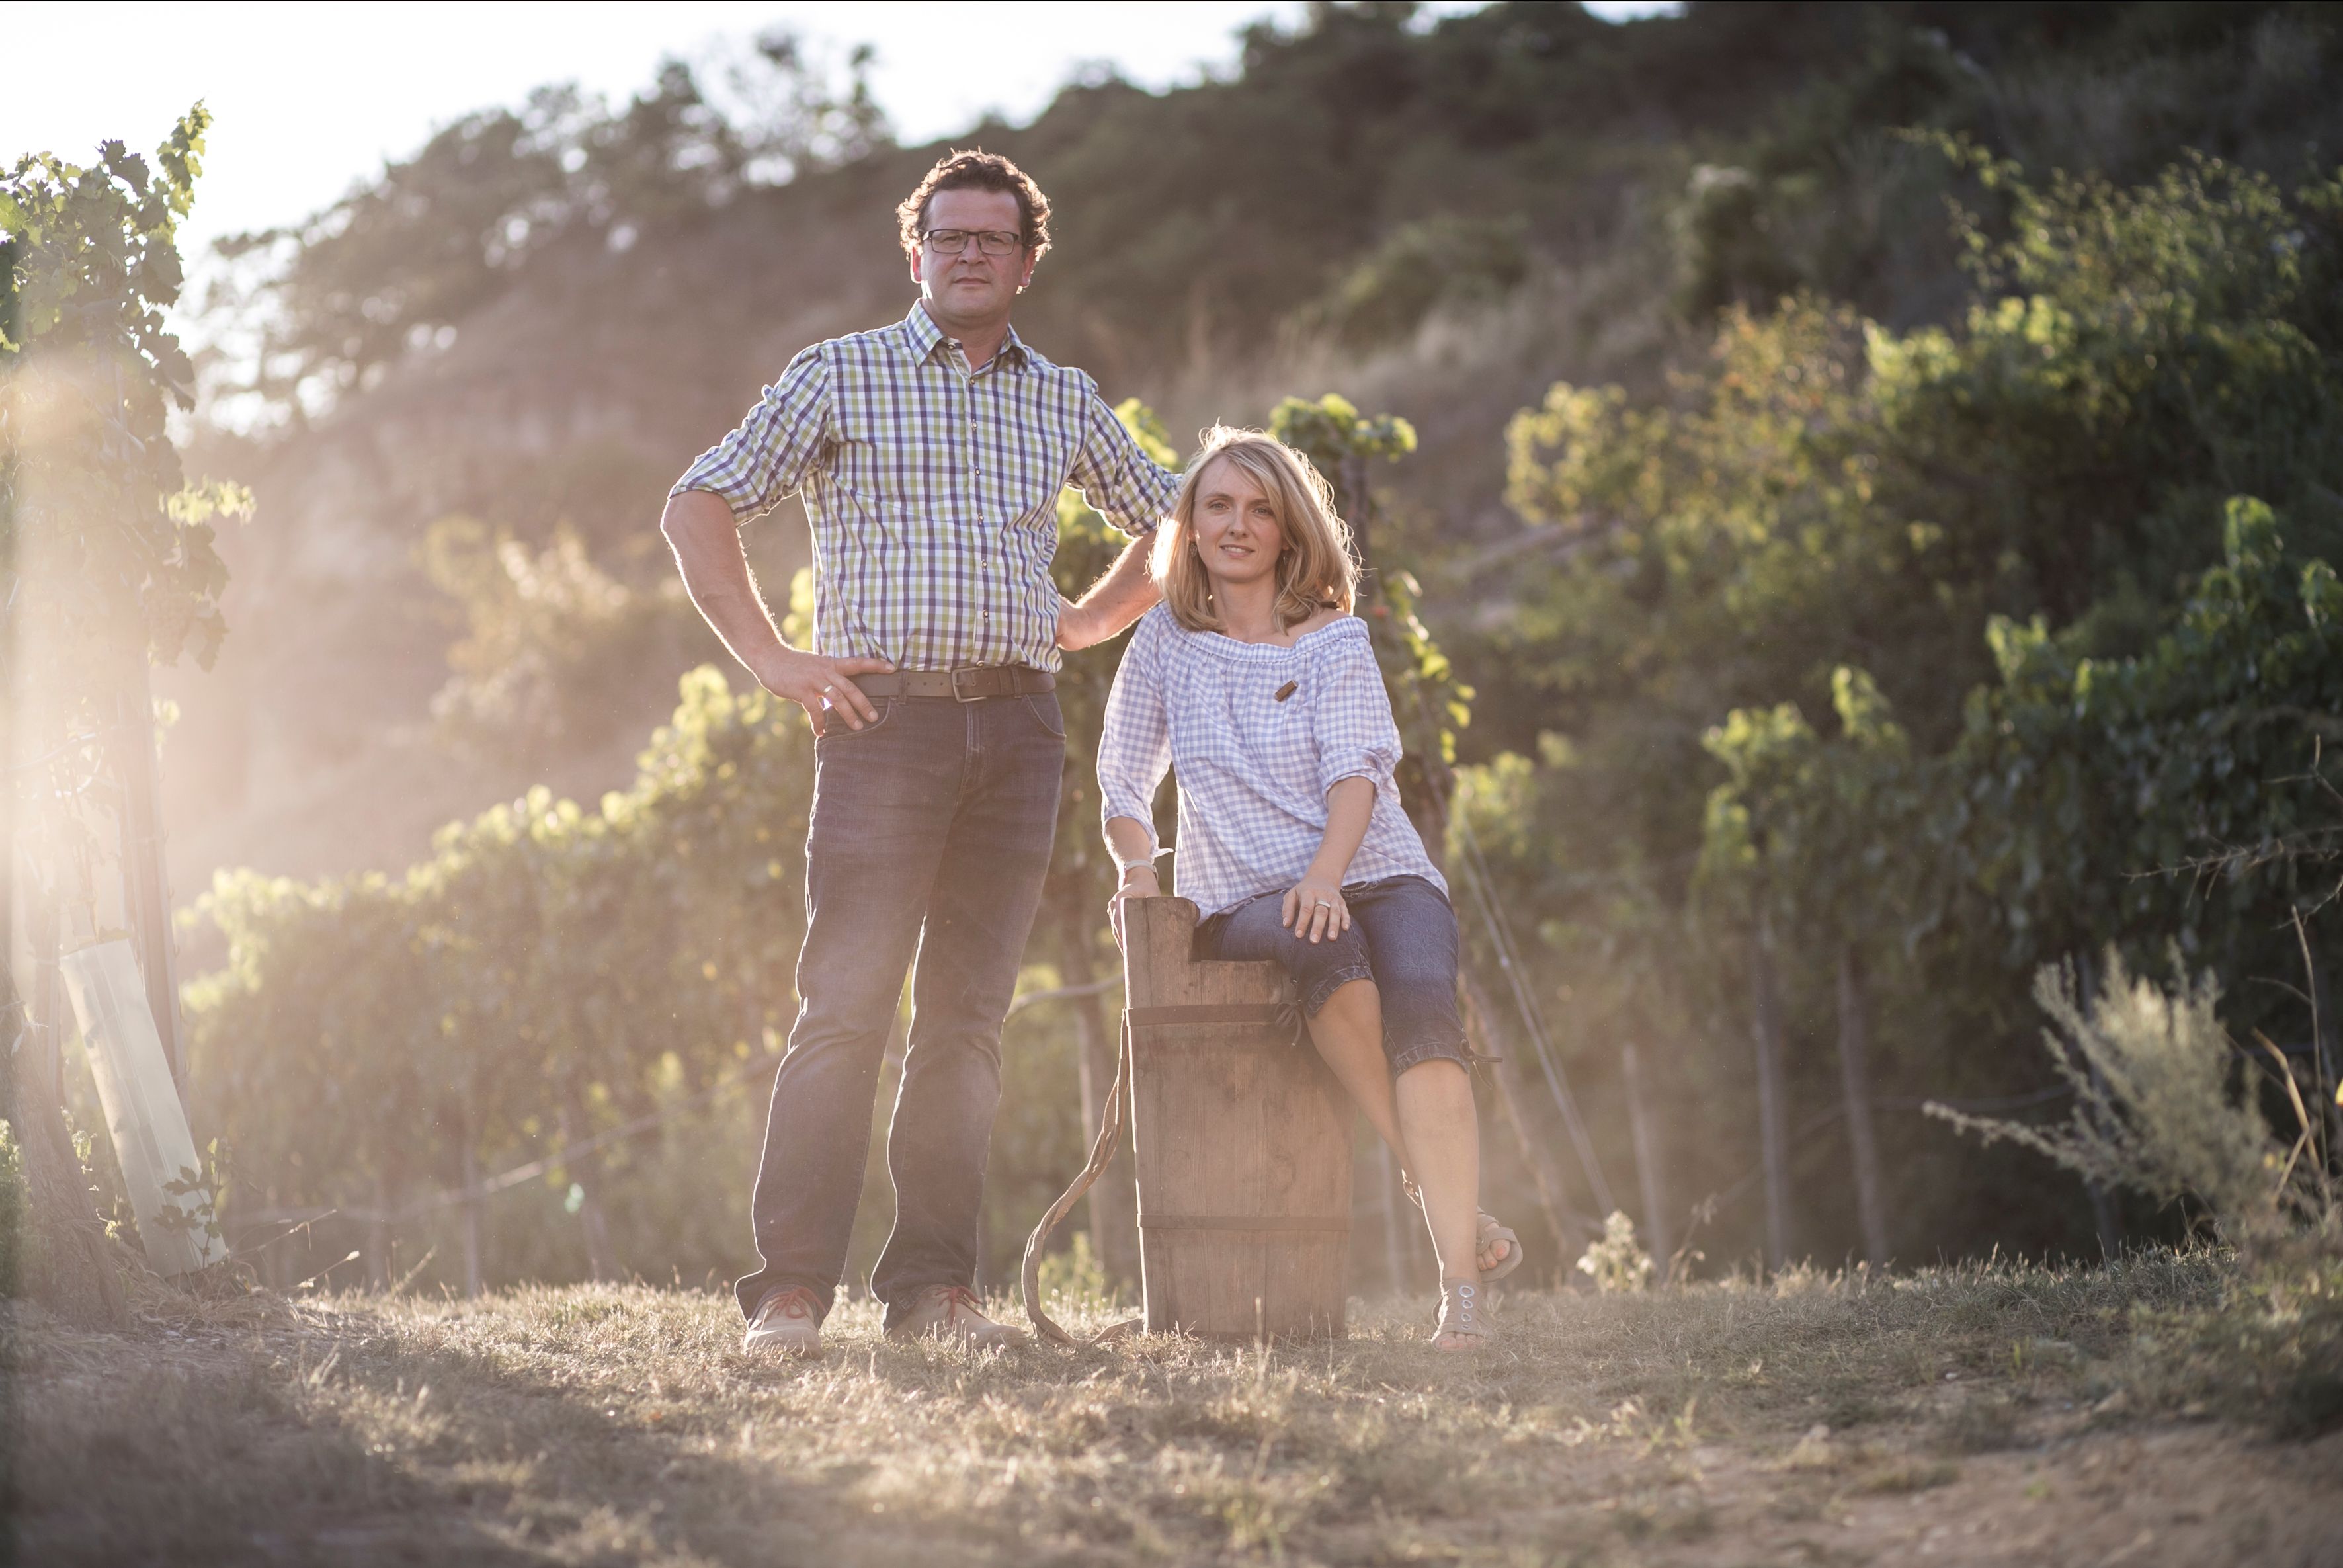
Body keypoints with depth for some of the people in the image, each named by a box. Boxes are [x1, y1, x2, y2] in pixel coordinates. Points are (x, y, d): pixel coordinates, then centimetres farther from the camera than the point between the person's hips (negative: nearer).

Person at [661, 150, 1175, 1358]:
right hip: (888, 716, -4)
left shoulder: (1065, 402, 17)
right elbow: (698, 507, 5)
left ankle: (935, 1283, 7)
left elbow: (1174, 525, 30)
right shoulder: (838, 377, 7)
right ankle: (793, 1287, -10)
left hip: (1017, 725, 4)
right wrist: (773, 660, -2)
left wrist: (1085, 624, 17)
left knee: (969, 1016, 3)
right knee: (846, 1005, -11)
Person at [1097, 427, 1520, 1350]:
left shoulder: (1335, 641, 7)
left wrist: (1325, 875, -25)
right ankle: (1444, 1191, -30)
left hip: (1373, 871, 0)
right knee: (1323, 948, -37)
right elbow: (1124, 777, 15)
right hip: (1241, 905, 0)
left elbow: (1356, 770, -7)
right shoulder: (1167, 641, 12)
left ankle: (1460, 1289, -41)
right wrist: (1137, 867, -6)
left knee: (1420, 996, -34)